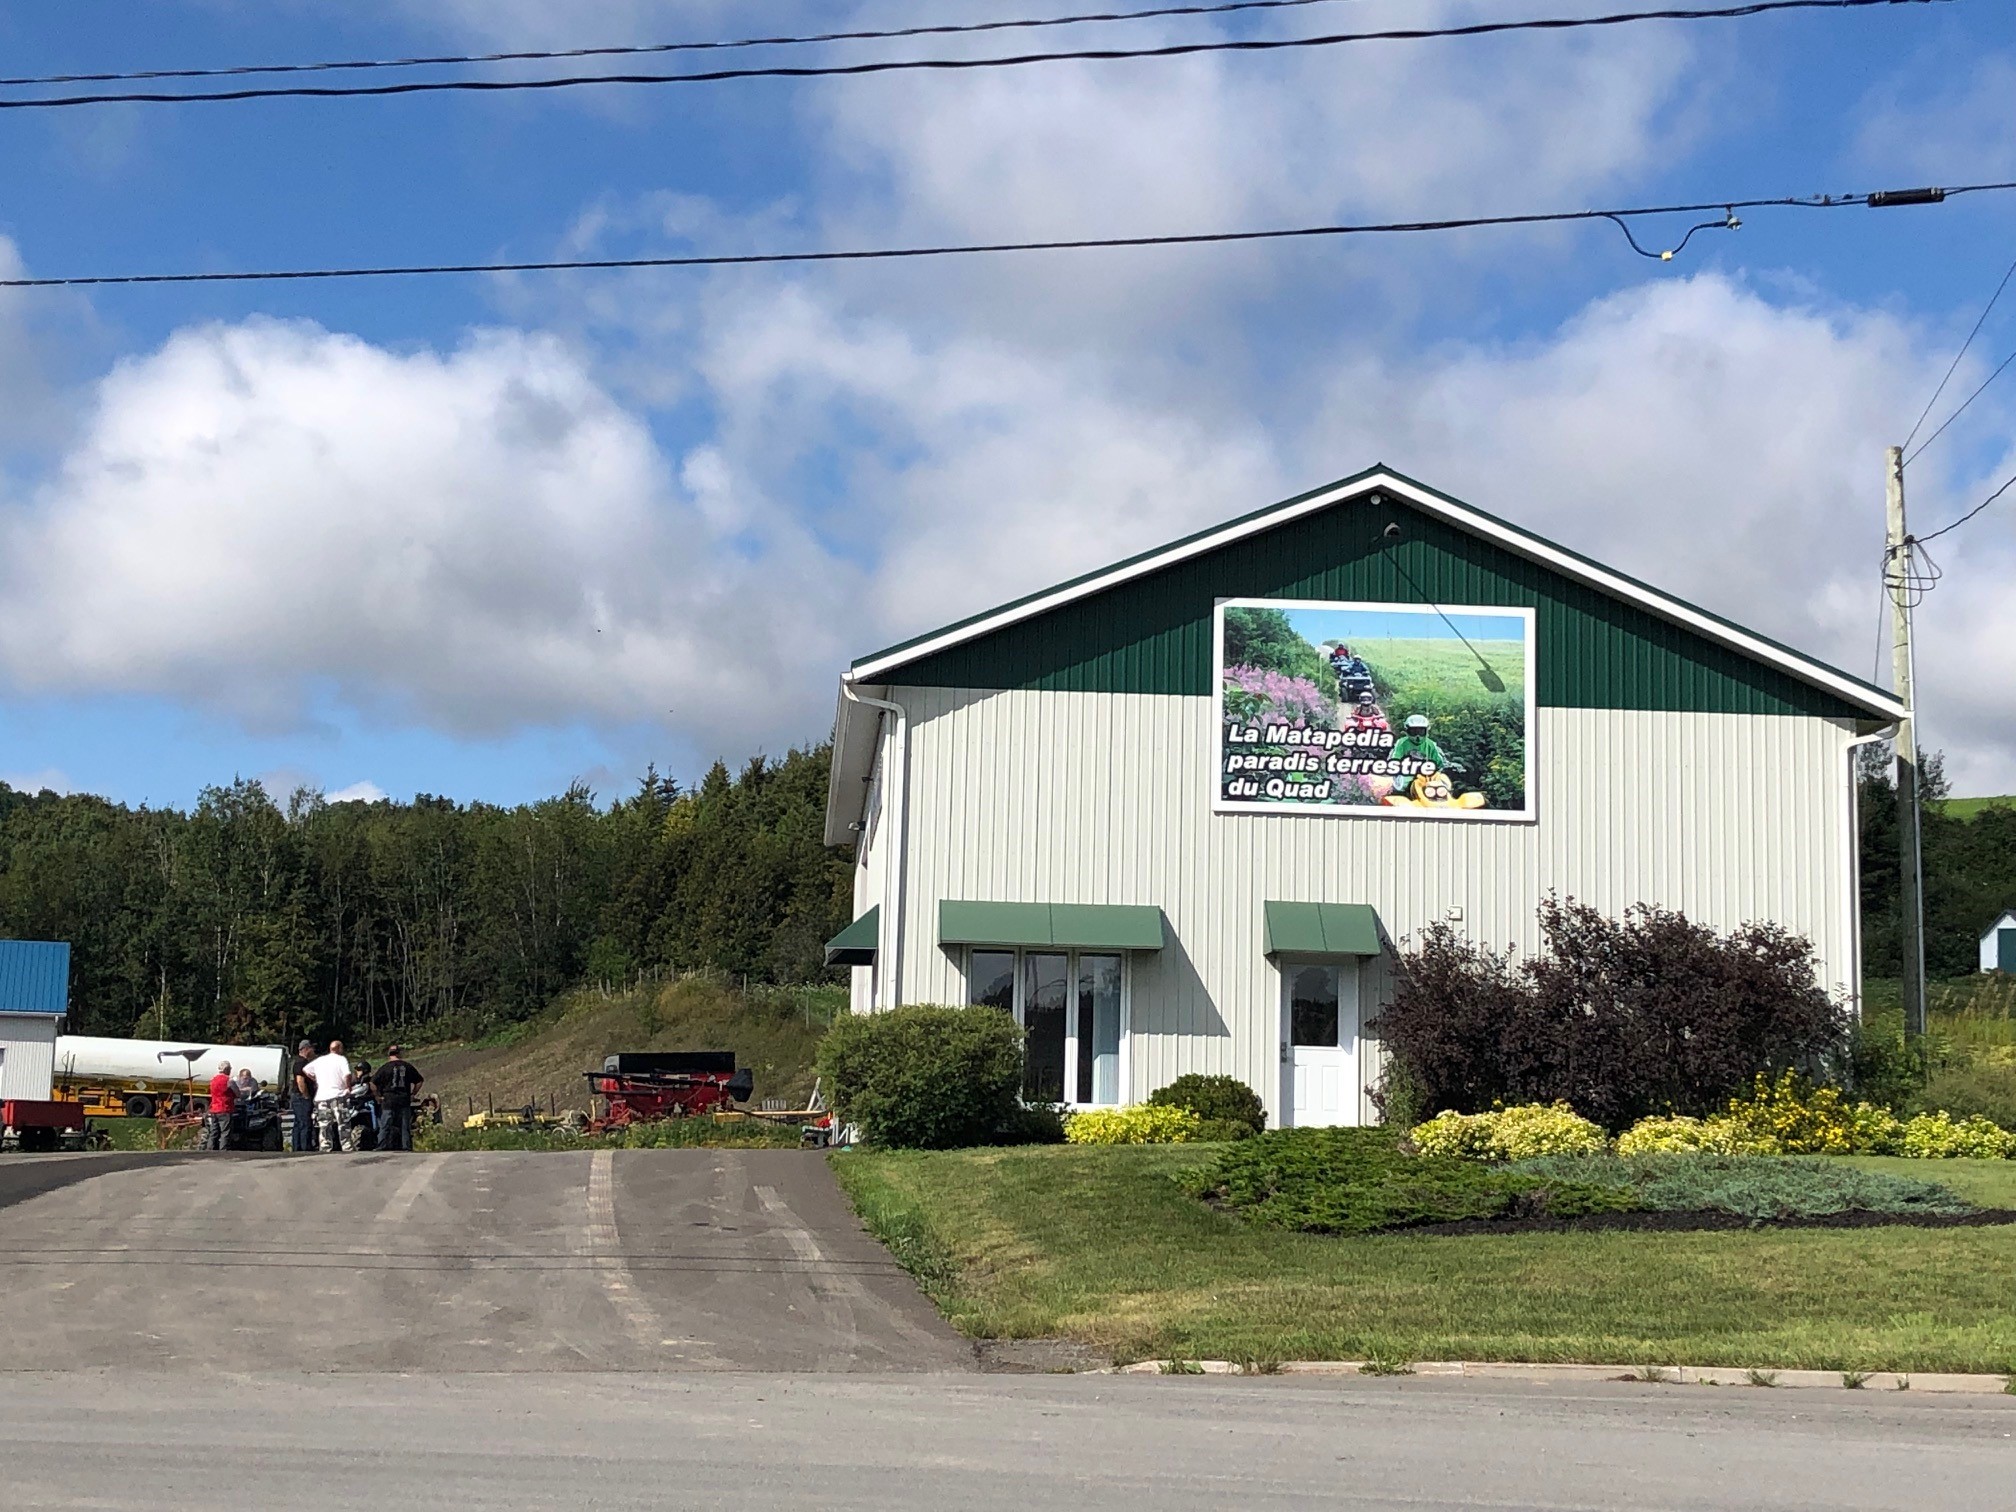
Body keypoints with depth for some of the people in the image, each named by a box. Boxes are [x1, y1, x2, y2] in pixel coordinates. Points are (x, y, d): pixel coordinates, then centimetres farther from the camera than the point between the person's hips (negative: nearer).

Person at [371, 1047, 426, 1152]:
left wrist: (377, 1096, 2)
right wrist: (413, 1094, 16)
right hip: (405, 1100, 2)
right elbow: (420, 1081, 12)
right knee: (405, 1126, 7)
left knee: (385, 1126, 0)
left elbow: (373, 1083, -7)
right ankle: (407, 1147, 5)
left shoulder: (385, 1067, -2)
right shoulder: (408, 1066, 6)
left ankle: (381, 1147, -5)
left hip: (388, 1100, -2)